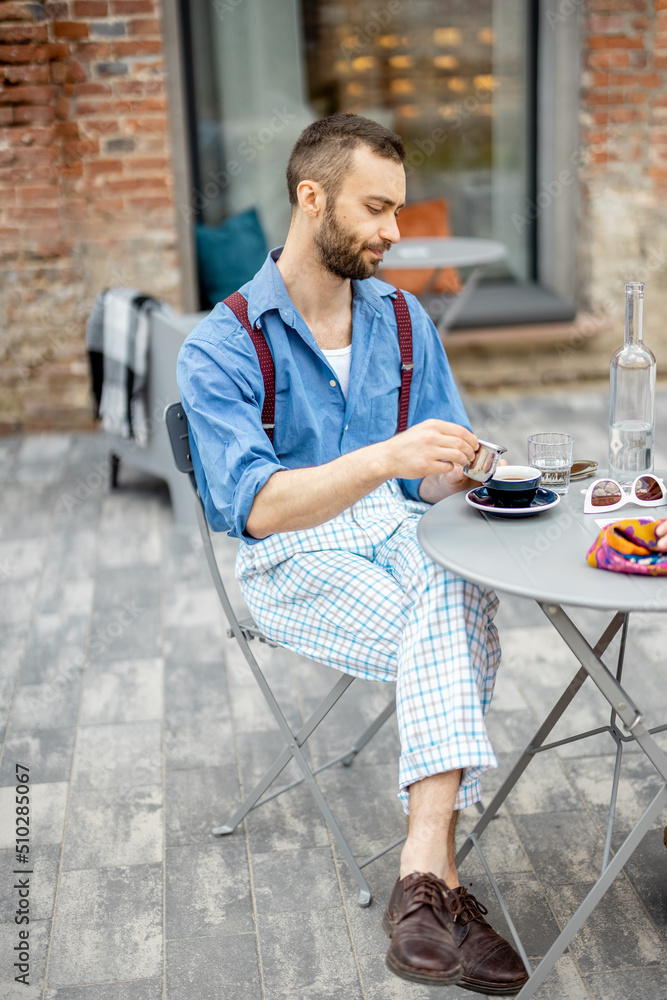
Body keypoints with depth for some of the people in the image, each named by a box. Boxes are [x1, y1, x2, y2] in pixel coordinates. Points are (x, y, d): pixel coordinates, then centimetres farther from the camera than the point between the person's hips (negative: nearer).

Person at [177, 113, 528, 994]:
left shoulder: (404, 321, 9)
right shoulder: (220, 348, -9)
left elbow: (431, 483, 10)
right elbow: (254, 506, -22)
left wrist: (457, 466, -16)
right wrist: (383, 459, -36)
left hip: (398, 533, 4)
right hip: (295, 560, -4)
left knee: (456, 591, -31)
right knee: (453, 638, -29)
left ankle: (423, 871, -32)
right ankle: (439, 878, -23)